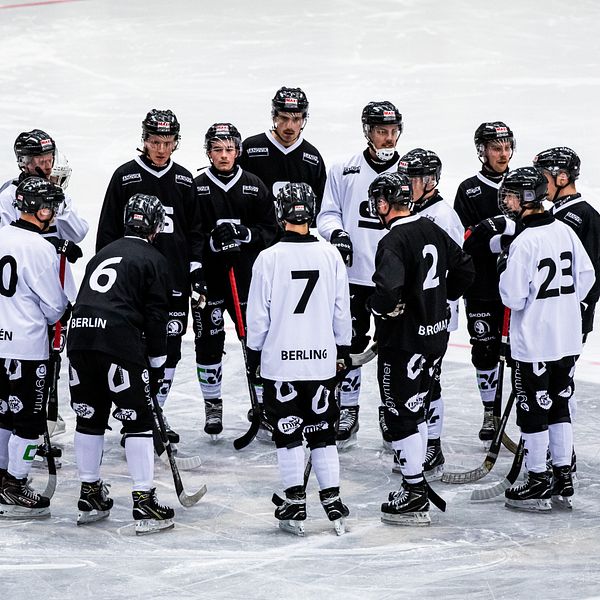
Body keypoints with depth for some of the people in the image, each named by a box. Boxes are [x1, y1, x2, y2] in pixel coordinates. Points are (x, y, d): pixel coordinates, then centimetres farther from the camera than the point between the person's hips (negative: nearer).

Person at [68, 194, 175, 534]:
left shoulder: (104, 254, 26)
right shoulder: (154, 260, 7)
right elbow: (155, 317, 0)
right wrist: (157, 365, 6)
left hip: (79, 336, 6)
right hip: (119, 343, -6)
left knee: (91, 416, 17)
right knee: (139, 420, 1)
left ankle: (90, 497, 24)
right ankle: (145, 505, -2)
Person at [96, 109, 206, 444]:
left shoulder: (184, 181, 8)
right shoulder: (125, 177, -1)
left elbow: (196, 232, 13)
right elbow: (108, 230, 1)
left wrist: (197, 271, 5)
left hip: (174, 279, 3)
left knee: (169, 347, 5)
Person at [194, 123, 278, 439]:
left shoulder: (255, 187, 4)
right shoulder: (196, 188, -1)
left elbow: (270, 231, 3)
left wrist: (244, 233, -14)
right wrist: (212, 242, -19)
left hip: (247, 277, 1)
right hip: (208, 278, -1)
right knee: (208, 341, 3)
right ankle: (212, 404, 19)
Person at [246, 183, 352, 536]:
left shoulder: (269, 258, -10)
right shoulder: (330, 255, -3)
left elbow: (257, 315, -6)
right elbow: (342, 310, 4)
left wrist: (254, 354, 8)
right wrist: (343, 349, 19)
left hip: (280, 361, -2)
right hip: (322, 360, 2)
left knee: (288, 431, 7)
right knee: (323, 430, 12)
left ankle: (296, 505, 7)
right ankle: (333, 501, 9)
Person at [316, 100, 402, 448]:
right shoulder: (344, 171, 5)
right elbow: (328, 213, 7)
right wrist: (336, 232, -13)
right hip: (353, 275, 0)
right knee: (349, 344, 5)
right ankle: (348, 412, 16)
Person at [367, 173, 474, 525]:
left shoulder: (393, 242, -20)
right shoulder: (432, 230, 6)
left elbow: (388, 290, -33)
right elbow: (465, 269, 14)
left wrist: (380, 308, -13)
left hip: (404, 341, -9)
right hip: (436, 334, 9)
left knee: (401, 414, 0)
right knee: (415, 408, 20)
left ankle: (415, 499, 3)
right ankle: (417, 484, 28)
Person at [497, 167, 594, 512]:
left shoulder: (524, 242, -20)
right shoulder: (566, 231, 3)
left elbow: (514, 298, -19)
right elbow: (587, 277, 11)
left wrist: (505, 269, -1)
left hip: (534, 344, -7)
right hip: (568, 339, 7)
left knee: (534, 410, 4)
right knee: (559, 405, 17)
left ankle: (539, 485, 10)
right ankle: (563, 480, 22)